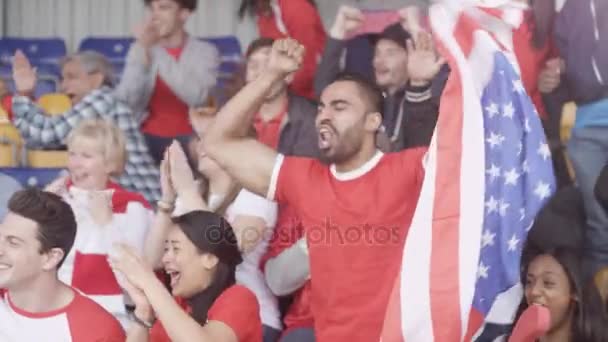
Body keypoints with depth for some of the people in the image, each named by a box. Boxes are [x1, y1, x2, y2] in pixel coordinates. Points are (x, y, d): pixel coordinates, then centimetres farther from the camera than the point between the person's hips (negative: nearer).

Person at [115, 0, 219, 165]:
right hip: (149, 137, 2)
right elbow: (124, 102, -5)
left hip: (187, 138, -2)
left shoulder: (205, 52, 1)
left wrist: (157, 54, -18)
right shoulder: (139, 50, 9)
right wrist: (143, 50, -14)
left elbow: (197, 96, -19)